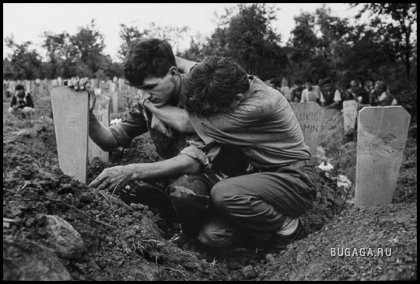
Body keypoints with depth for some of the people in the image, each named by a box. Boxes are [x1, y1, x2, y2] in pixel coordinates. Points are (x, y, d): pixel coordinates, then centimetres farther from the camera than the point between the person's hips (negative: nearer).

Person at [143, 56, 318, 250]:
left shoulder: (261, 105, -29)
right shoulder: (235, 85, -6)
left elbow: (186, 123, -25)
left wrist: (148, 103, -11)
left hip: (295, 182, -7)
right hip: (264, 174, 7)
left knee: (223, 193, -32)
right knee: (211, 235, -13)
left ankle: (288, 228, -7)